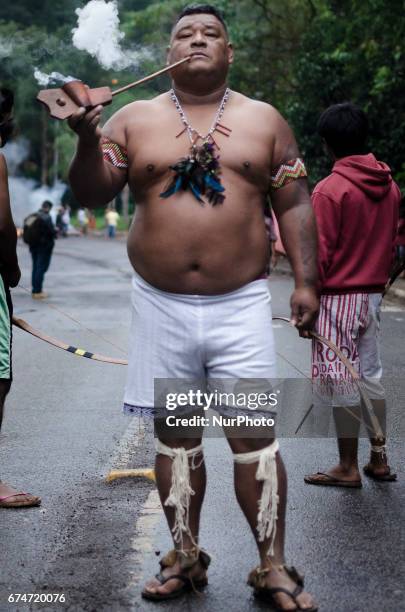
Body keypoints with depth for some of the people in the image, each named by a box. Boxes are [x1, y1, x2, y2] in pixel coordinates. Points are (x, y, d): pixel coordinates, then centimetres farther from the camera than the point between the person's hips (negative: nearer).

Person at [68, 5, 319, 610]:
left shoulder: (264, 119, 7)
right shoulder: (134, 119, 7)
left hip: (241, 304, -1)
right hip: (162, 306, 1)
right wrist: (87, 138, -15)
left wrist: (306, 281, -2)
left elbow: (293, 204, 6)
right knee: (176, 436, 9)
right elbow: (91, 193, 3)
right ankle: (185, 558, 22)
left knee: (256, 434, -4)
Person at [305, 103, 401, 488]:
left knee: (342, 382, 0)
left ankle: (348, 468, 8)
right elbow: (391, 244, 12)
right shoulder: (388, 185, 7)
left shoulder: (329, 190, -15)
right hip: (373, 294, 7)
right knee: (369, 375, 15)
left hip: (338, 296, -7)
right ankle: (379, 460, 21)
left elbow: (318, 255, -15)